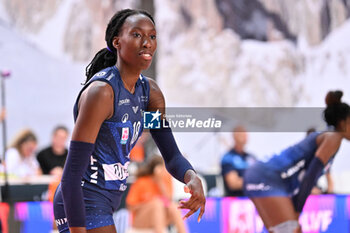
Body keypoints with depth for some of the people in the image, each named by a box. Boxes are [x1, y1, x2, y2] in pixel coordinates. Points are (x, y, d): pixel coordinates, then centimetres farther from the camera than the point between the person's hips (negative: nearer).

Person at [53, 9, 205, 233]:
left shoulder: (150, 91, 5)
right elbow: (71, 175, -23)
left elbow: (172, 156, 7)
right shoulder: (100, 91, -21)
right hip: (83, 207, -9)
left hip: (105, 203, 9)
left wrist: (192, 177, -16)